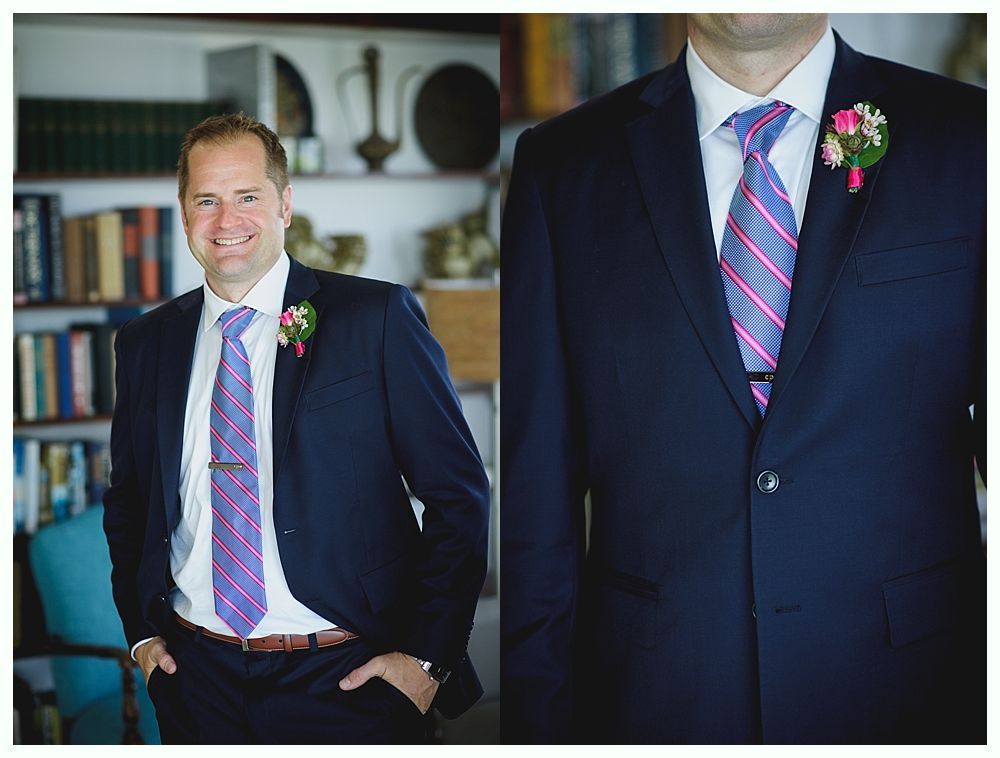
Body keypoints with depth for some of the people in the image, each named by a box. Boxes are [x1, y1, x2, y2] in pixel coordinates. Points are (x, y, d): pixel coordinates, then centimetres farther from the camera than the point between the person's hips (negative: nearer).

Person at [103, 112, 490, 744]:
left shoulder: (379, 318, -7)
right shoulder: (145, 343, 6)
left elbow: (459, 495, -7)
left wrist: (428, 656, -11)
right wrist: (140, 631, 8)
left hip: (346, 684, -3)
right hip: (197, 678, 4)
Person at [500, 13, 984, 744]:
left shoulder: (969, 143, -2)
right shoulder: (560, 166, -1)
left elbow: (991, 433, 0)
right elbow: (536, 489, -1)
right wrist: (540, 721, -1)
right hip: (648, 697, 1)